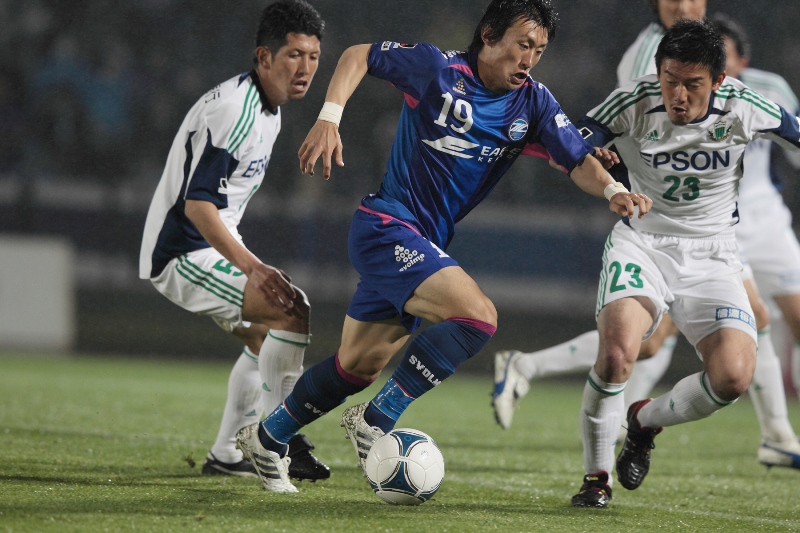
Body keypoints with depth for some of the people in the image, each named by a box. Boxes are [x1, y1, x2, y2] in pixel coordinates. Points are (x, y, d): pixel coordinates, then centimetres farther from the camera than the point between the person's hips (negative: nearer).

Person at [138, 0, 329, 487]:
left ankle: (227, 455, 30)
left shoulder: (268, 108, 10)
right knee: (290, 308, -22)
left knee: (262, 335, 23)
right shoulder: (233, 111, -23)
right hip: (184, 254, -11)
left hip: (212, 245, 11)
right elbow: (197, 204, -27)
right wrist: (252, 267, -33)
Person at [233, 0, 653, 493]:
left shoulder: (533, 104, 1)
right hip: (387, 226, -7)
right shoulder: (438, 69, -12)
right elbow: (360, 56, -1)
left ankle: (267, 436, 34)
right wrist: (329, 118, -14)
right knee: (478, 315, -24)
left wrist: (612, 189, -29)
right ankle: (377, 420, -16)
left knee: (359, 365, 15)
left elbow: (579, 161, -8)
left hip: (424, 244, 7)